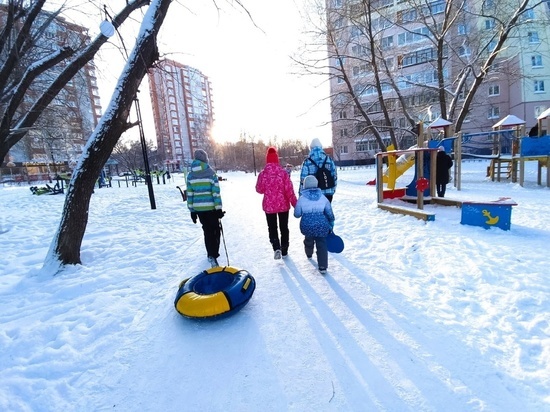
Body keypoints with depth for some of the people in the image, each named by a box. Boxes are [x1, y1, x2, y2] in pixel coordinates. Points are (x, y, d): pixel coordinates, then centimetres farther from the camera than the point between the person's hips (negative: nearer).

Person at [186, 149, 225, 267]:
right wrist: (219, 208, -8)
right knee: (215, 231, 8)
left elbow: (189, 195, 5)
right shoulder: (211, 173, -9)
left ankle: (211, 254, 25)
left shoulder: (190, 175, 4)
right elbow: (216, 193, -12)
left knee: (207, 231, 17)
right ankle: (213, 256, -3)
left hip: (198, 208, 4)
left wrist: (192, 210, 11)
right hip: (211, 208, -4)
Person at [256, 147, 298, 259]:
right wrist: (295, 203, -5)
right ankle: (284, 250, 26)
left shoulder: (263, 174, -8)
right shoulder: (283, 172, -10)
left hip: (269, 206, 0)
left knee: (272, 228, 12)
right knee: (284, 227, 16)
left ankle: (276, 248, -10)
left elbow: (259, 189, 2)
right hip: (283, 205, 1)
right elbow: (289, 190, -11)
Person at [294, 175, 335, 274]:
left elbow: (297, 214, -2)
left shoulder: (302, 198, -8)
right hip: (322, 226, 0)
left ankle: (309, 254, 53)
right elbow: (330, 214, 3)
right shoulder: (323, 197, -1)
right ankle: (323, 266, 0)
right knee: (322, 245, 6)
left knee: (308, 240, 27)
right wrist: (331, 225, 15)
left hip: (307, 226, 1)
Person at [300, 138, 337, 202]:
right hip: (328, 193, 3)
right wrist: (333, 190, 16)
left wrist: (301, 194, 1)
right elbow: (334, 176, 5)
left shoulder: (307, 162, -6)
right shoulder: (329, 159, 2)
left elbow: (303, 179, -7)